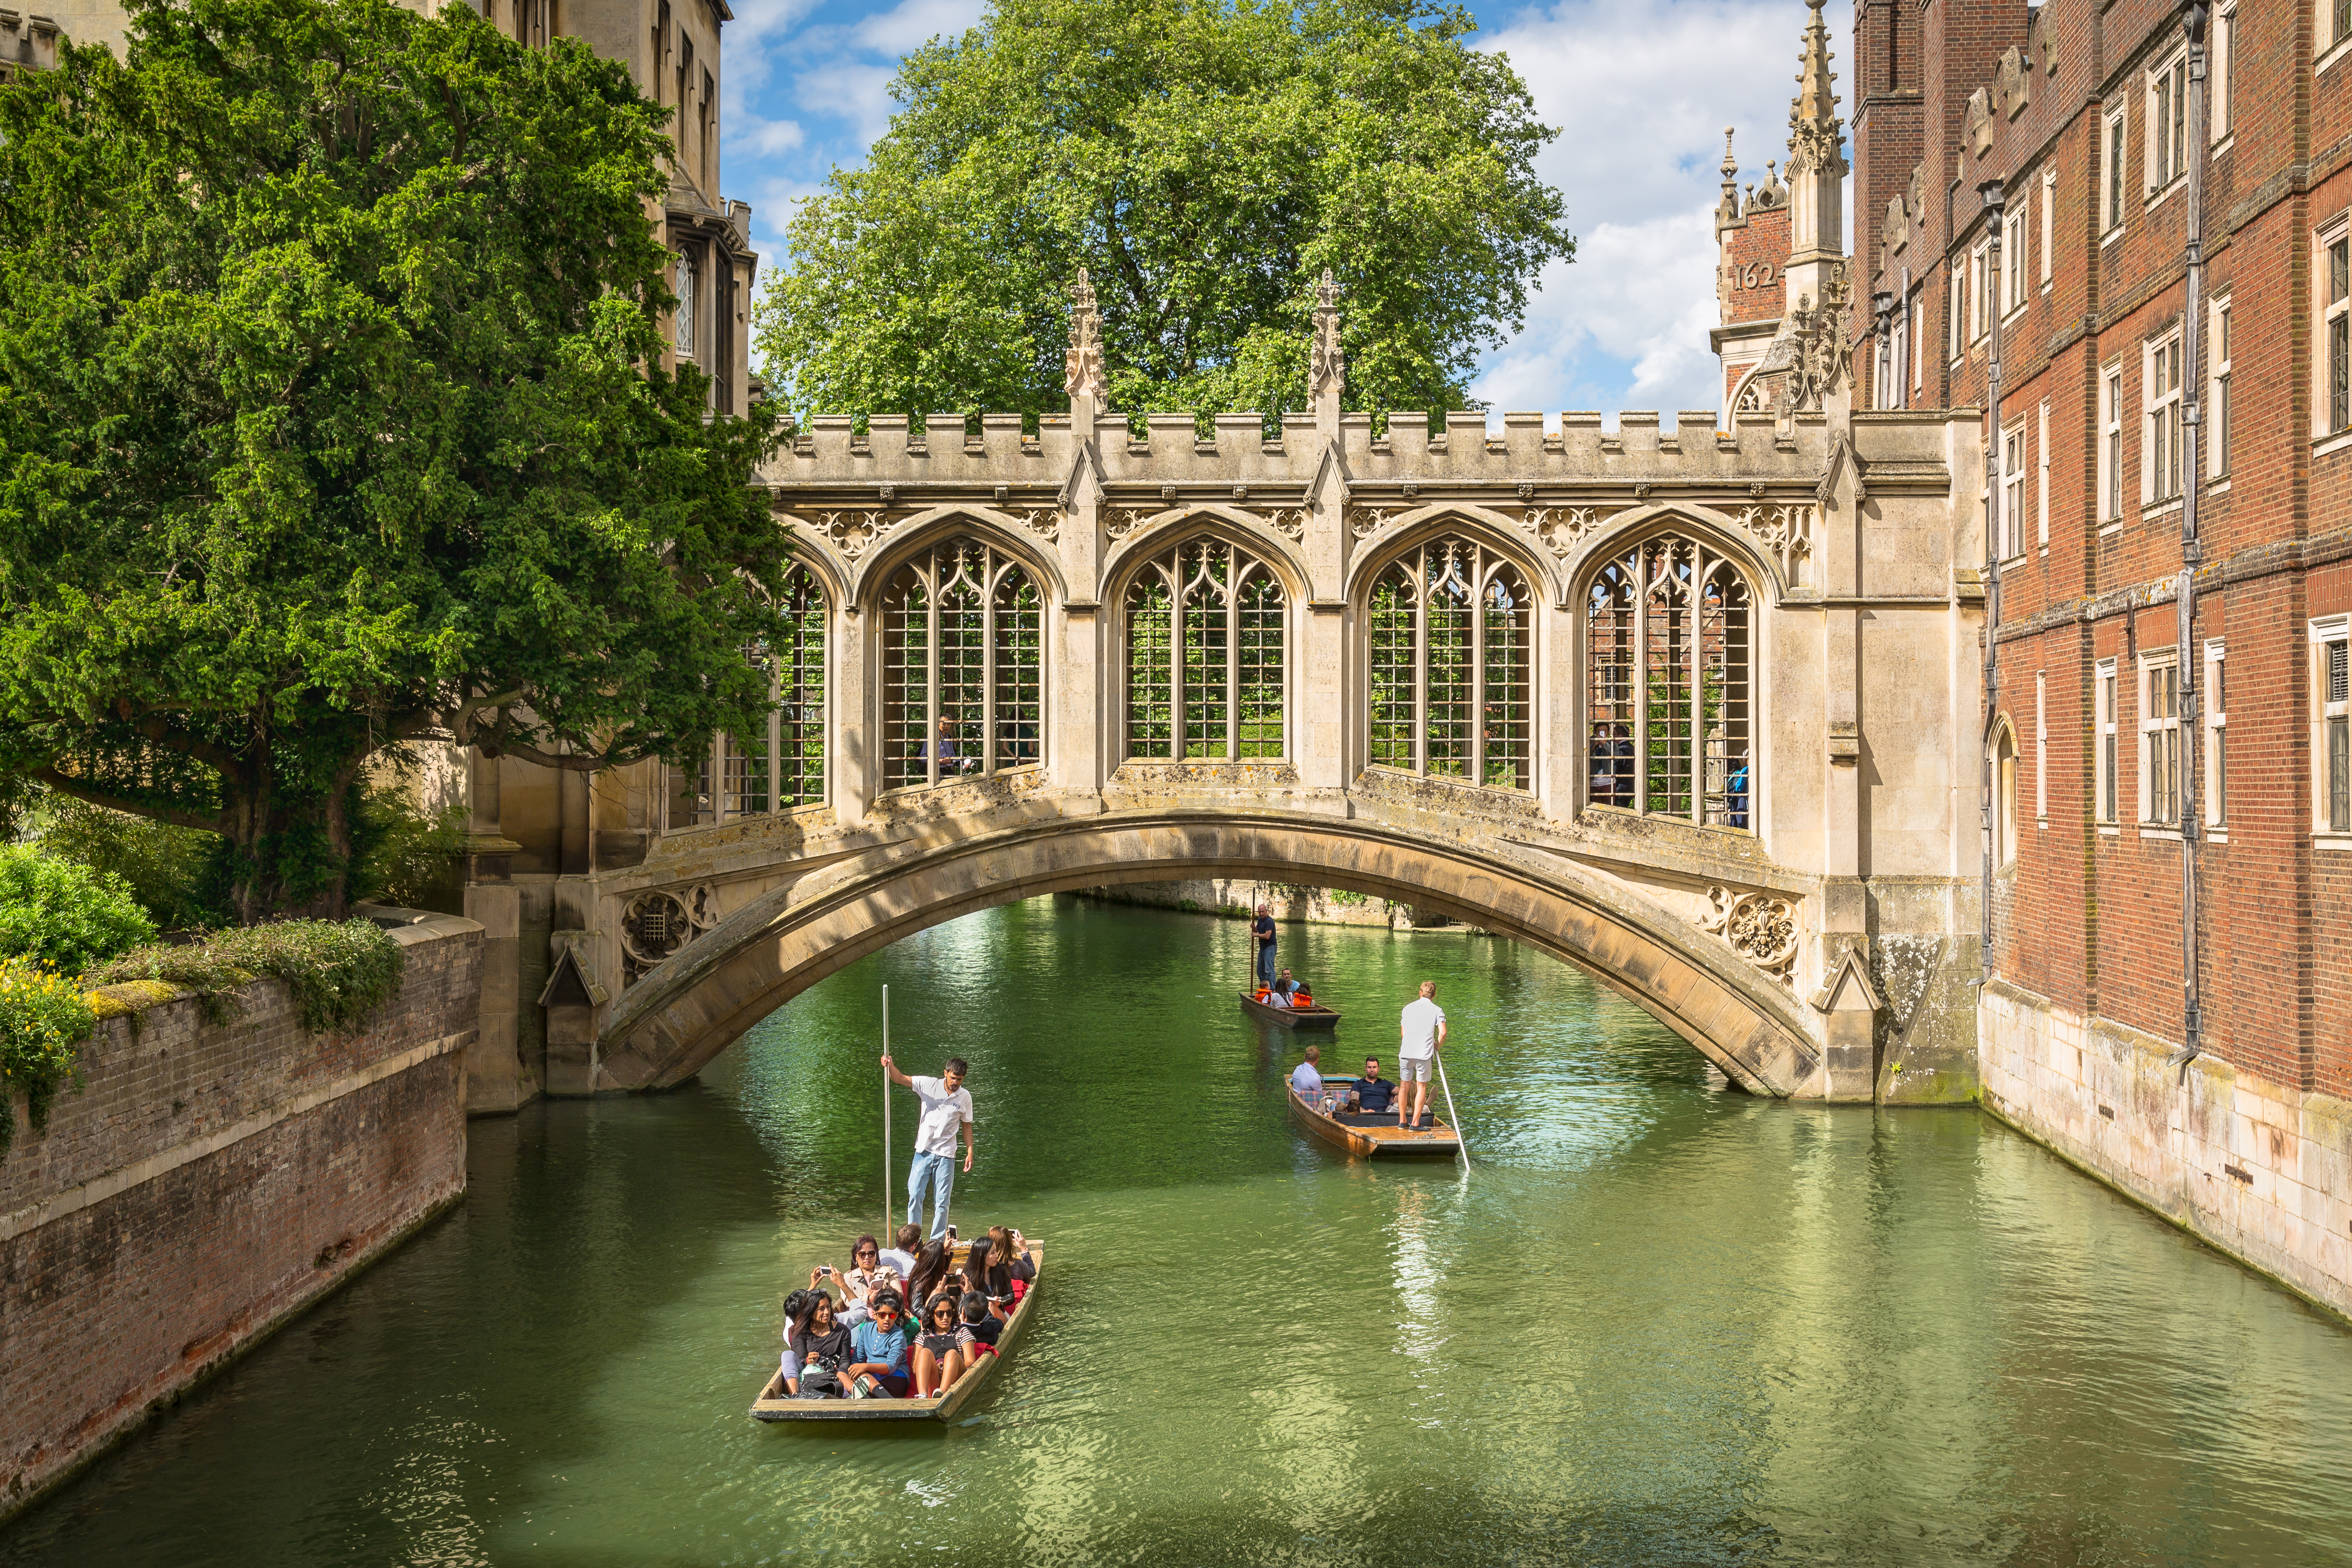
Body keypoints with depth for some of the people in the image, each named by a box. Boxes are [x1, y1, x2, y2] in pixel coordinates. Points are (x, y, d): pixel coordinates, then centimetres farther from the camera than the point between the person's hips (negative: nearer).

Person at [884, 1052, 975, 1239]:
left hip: (946, 1155, 0)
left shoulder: (965, 1097, 1)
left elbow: (967, 1125, 10)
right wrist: (890, 1066, -27)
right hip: (923, 1151, 0)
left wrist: (970, 1153, 5)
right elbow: (900, 1079, -6)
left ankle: (937, 1242, 10)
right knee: (915, 1195, -3)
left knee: (942, 1202, 2)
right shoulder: (929, 1085, -3)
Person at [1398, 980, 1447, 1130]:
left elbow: (1403, 1033, 15)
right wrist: (1438, 1046, 6)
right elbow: (1442, 1032, -11)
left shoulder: (1408, 1008, 12)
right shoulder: (1437, 1010, 1)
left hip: (1406, 1053, 3)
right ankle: (1415, 1122, 2)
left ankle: (1402, 1120, 17)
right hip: (1425, 1055, -3)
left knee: (1405, 1086, 12)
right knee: (1422, 1087, 5)